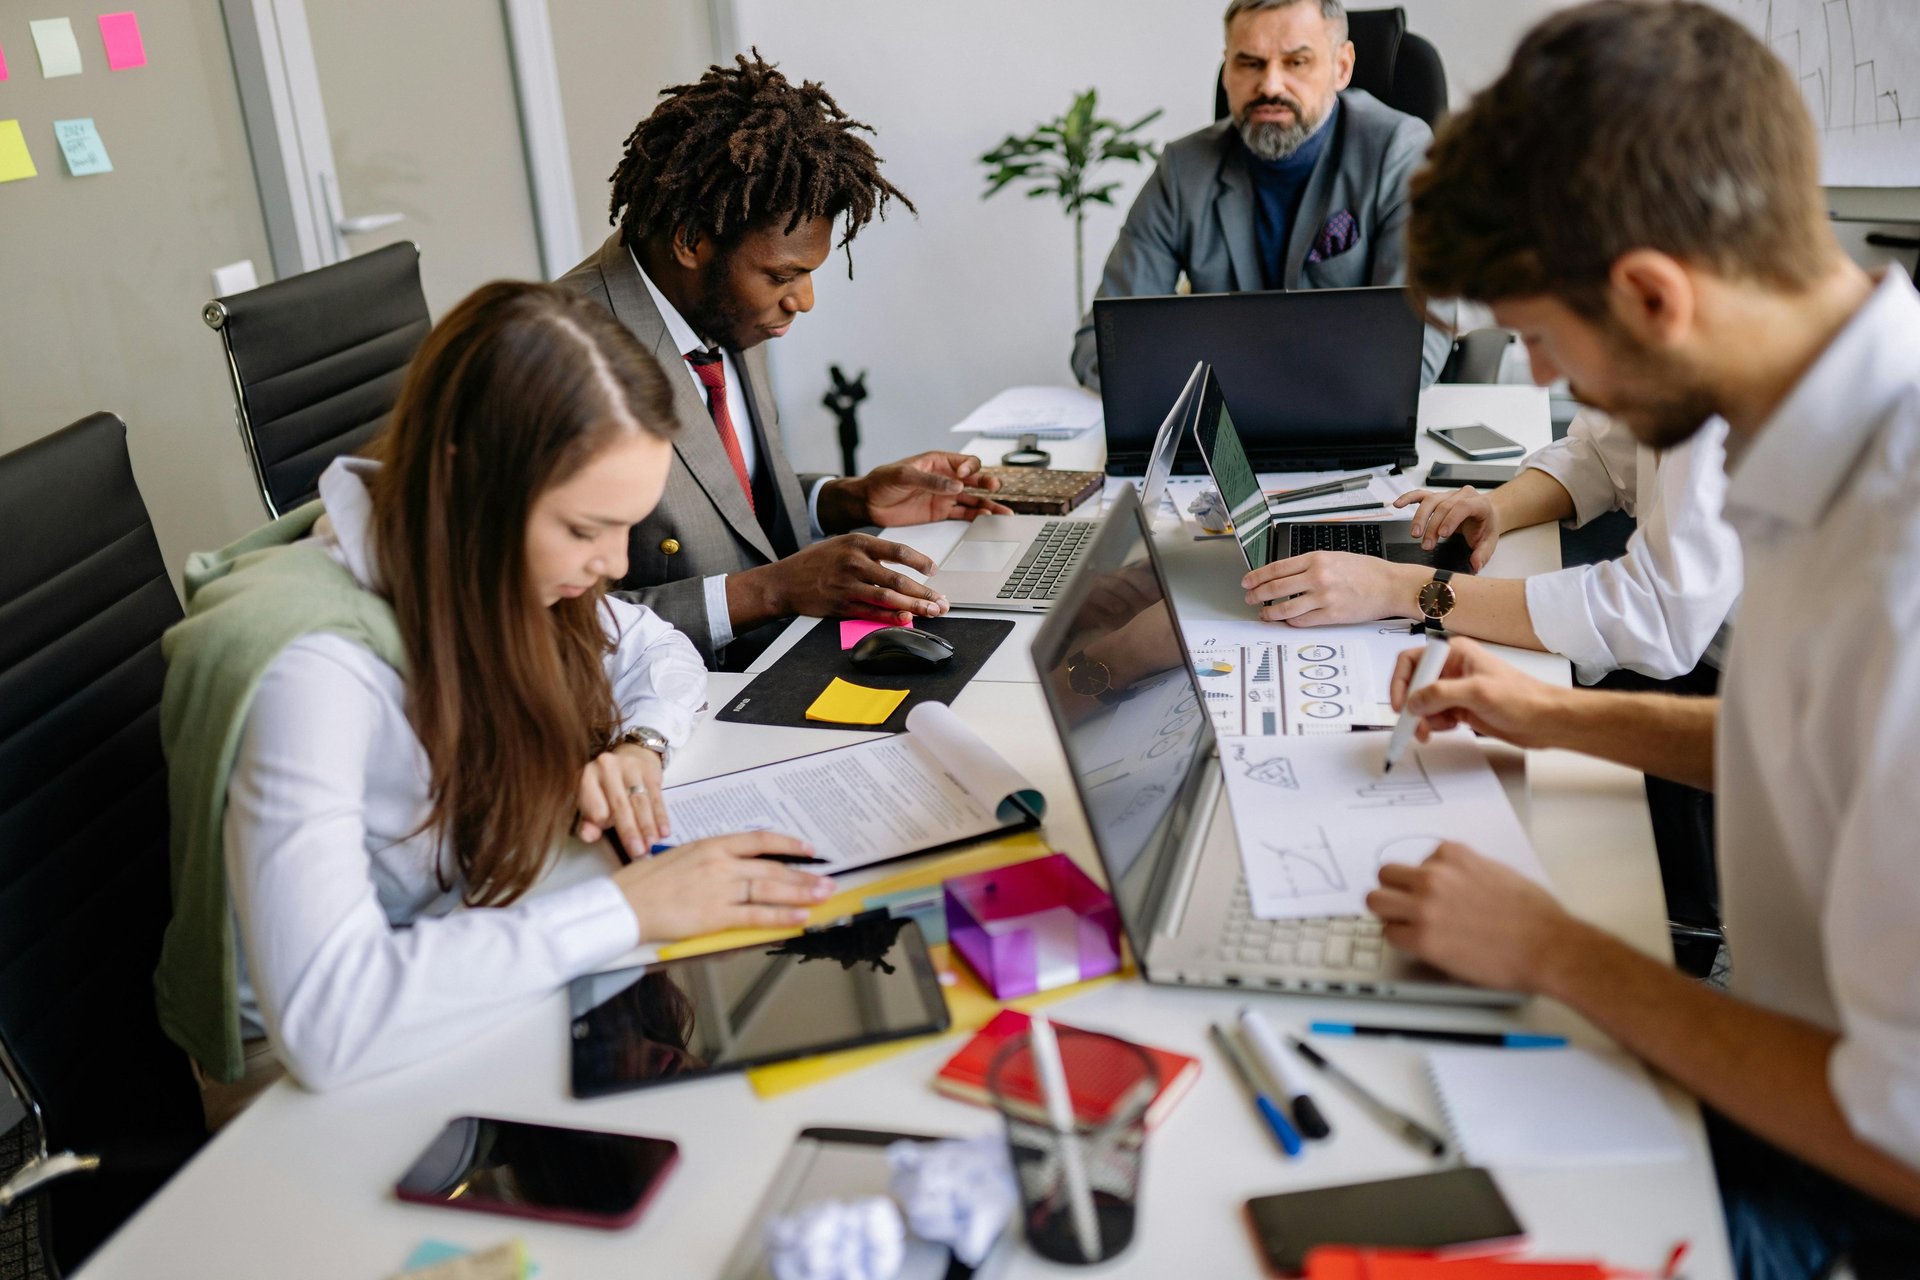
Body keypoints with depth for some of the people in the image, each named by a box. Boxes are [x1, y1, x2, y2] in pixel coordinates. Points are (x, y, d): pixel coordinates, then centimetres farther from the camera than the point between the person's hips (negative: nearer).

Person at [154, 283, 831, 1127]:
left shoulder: (503, 570, -9)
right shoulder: (307, 664, -31)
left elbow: (662, 652, 11)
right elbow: (328, 1018, -39)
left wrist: (640, 745, -11)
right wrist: (622, 909, -33)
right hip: (311, 1083, -7)